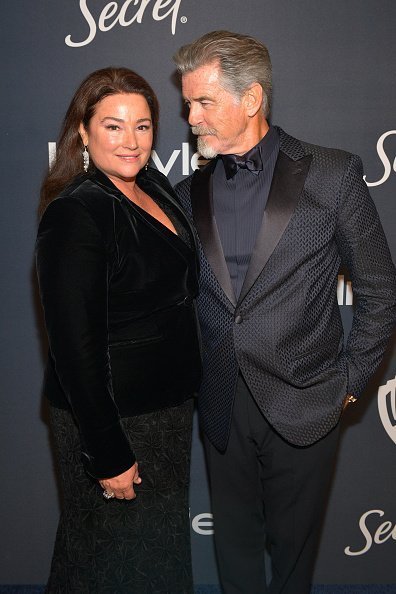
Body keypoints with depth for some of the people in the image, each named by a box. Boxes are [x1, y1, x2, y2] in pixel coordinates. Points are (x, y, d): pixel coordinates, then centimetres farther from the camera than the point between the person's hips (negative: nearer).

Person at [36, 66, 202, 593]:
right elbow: (75, 348, -23)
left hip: (168, 403, 8)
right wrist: (108, 455, -20)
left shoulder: (156, 186, 2)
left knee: (162, 540, 25)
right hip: (111, 416, -8)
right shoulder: (73, 216, -23)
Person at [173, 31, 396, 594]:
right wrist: (196, 378, 4)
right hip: (221, 407, 3)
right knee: (234, 541, 17)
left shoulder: (333, 175, -7)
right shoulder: (190, 193, 4)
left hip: (302, 405, -3)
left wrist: (349, 380, -2)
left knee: (293, 542, 16)